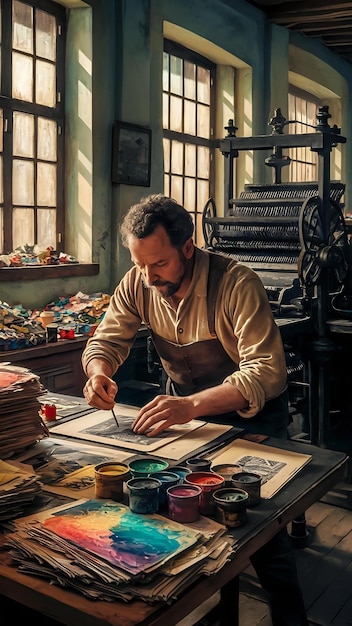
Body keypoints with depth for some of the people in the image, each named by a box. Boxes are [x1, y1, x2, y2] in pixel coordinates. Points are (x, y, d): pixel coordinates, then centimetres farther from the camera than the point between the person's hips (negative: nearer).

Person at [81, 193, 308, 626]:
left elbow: (267, 371, -35)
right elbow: (106, 341, -4)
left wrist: (194, 405, -49)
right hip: (184, 401, 5)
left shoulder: (237, 283, -28)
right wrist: (99, 373, -29)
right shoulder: (137, 283, -11)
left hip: (249, 412, -5)